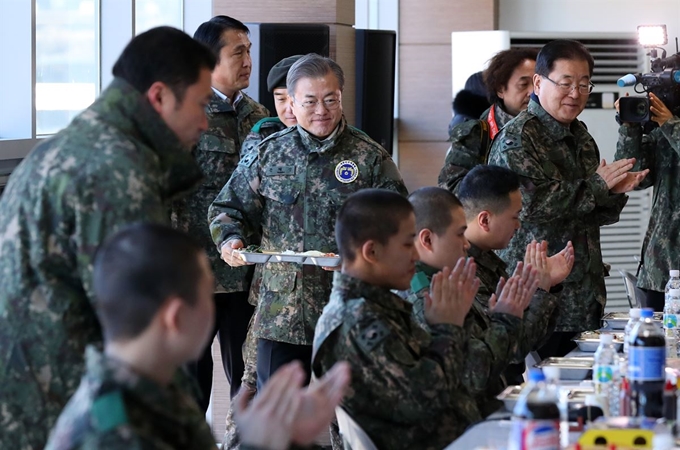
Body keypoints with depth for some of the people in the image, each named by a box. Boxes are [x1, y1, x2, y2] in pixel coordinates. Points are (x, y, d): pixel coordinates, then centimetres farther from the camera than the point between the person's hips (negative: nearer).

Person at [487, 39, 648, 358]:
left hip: (584, 295, 8)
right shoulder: (517, 137, -9)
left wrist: (614, 192, 1)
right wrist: (596, 186, -14)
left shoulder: (581, 137, 17)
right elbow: (532, 203, -23)